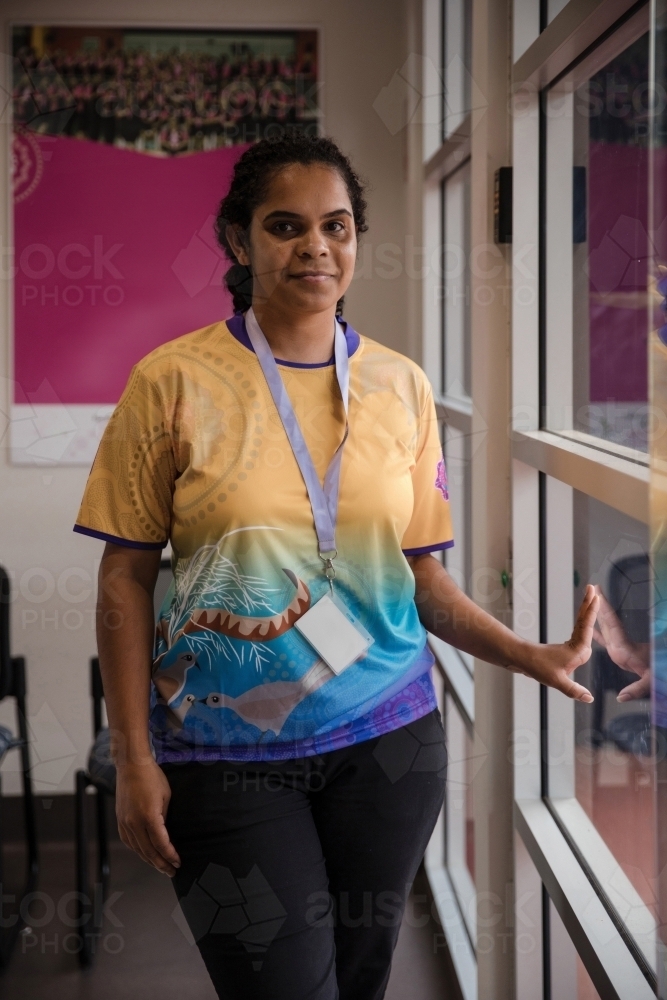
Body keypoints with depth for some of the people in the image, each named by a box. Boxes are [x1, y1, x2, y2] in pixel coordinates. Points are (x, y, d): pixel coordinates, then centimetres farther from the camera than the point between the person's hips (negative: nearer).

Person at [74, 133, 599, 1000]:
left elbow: (420, 571, 7)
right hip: (227, 757, -3)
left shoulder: (401, 387, 3)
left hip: (388, 737, 3)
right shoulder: (173, 382, -6)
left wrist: (532, 658, -6)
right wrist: (135, 761, -7)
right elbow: (126, 579, -4)